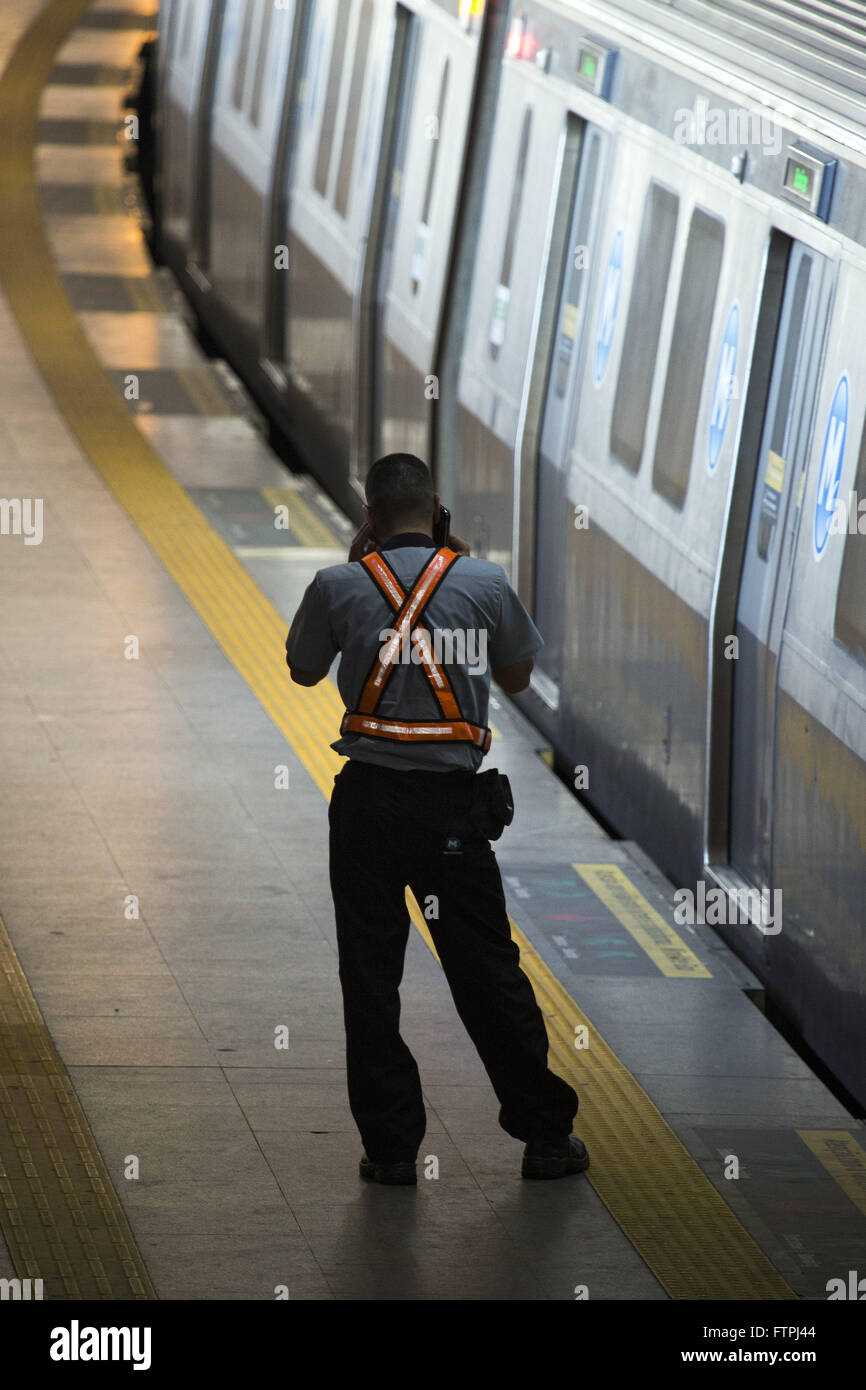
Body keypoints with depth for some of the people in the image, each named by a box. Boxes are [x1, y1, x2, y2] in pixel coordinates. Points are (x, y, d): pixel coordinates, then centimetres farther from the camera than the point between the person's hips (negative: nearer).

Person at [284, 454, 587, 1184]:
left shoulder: (339, 585, -4)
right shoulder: (482, 582, -3)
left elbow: (303, 670, 13)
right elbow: (518, 676, 12)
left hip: (367, 796, 0)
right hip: (452, 801, 0)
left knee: (370, 974, 7)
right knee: (488, 967, 8)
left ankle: (391, 1145, 8)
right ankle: (546, 1135, 14)